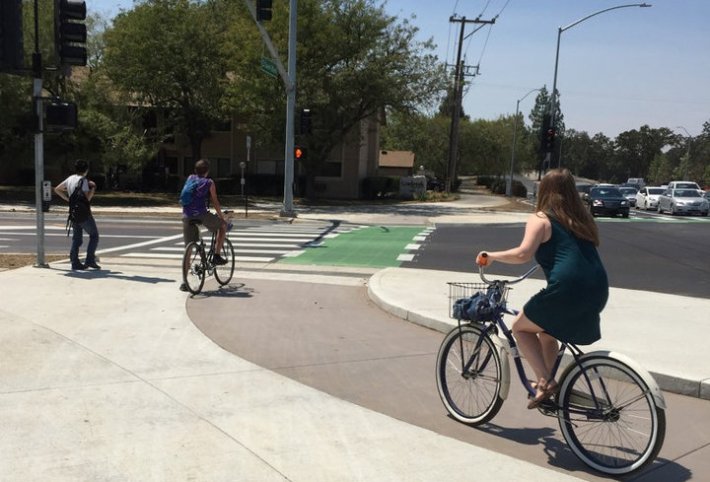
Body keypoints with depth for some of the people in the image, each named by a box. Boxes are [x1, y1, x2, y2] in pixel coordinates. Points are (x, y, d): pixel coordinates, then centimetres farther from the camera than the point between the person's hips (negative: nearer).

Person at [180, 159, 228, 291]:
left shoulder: (189, 179, 20)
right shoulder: (208, 183, 6)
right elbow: (215, 202, 5)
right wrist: (221, 216, 17)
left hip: (187, 217, 5)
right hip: (201, 215, -5)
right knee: (223, 225, 22)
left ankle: (185, 282, 6)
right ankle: (217, 255, 14)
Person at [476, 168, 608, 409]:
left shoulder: (540, 219, 2)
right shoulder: (582, 219, 21)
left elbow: (523, 254, -14)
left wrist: (492, 256, 0)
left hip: (567, 289, -7)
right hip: (598, 292, 7)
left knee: (521, 327, 15)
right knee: (546, 330, 29)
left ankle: (545, 381, 3)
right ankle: (547, 382, 34)